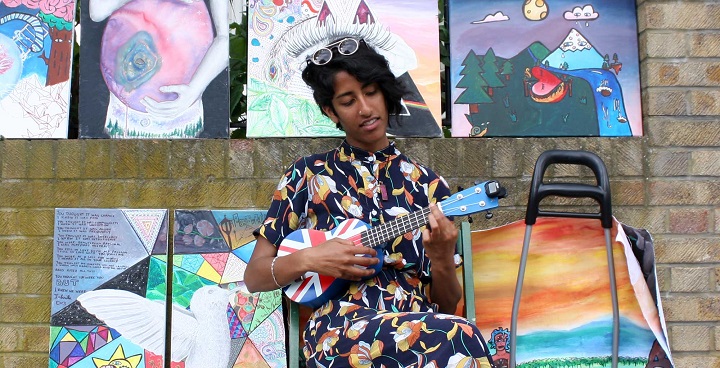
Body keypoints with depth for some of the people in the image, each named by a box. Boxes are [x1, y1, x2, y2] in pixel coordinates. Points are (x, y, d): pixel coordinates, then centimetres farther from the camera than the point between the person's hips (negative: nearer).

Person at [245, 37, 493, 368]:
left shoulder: (427, 184, 11)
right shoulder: (308, 174, 8)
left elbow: (446, 306, 10)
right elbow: (255, 276, 9)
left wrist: (442, 259, -11)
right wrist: (308, 259, -11)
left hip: (419, 327, 3)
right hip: (339, 332, -2)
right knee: (460, 338, -33)